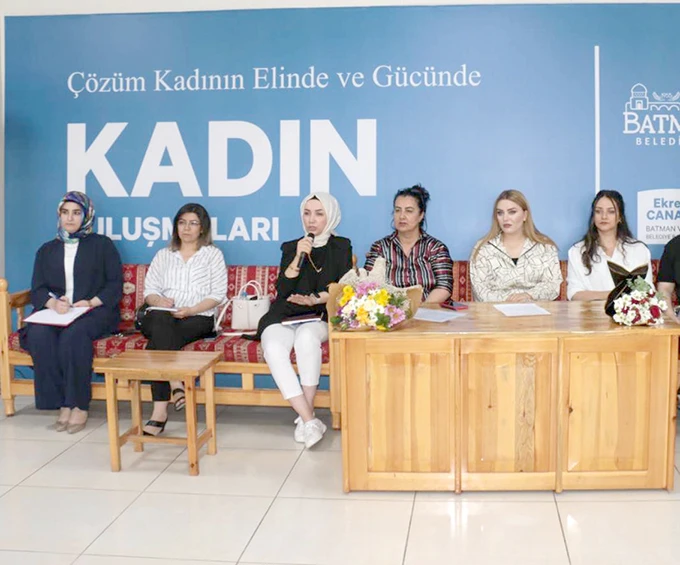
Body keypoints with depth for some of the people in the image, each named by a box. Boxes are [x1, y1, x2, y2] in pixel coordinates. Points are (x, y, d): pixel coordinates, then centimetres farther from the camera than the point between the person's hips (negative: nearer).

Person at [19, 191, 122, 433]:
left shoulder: (102, 245, 16)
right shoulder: (47, 250, 25)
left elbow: (115, 285, 6)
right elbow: (37, 290, 13)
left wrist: (92, 302, -12)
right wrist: (53, 303, -10)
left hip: (95, 312, -3)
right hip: (54, 312, 3)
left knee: (74, 334, -37)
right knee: (39, 334, -32)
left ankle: (80, 406, -30)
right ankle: (62, 404, -28)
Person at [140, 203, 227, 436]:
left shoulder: (213, 254, 14)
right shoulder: (163, 255, 25)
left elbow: (218, 294, 4)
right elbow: (149, 290, 16)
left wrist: (191, 310, -12)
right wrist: (159, 301, -9)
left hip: (198, 318, -2)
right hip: (162, 316, 3)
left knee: (159, 339, -33)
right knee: (162, 321, -37)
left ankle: (160, 410, -39)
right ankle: (175, 384, -45)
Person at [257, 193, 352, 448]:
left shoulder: (341, 247, 13)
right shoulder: (291, 247, 16)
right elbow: (282, 290, 3)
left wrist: (315, 299, -12)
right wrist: (298, 258, -8)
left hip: (320, 317, -1)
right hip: (284, 317, 2)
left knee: (307, 336, -38)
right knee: (273, 347, -33)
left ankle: (305, 417, -29)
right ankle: (310, 420, -36)